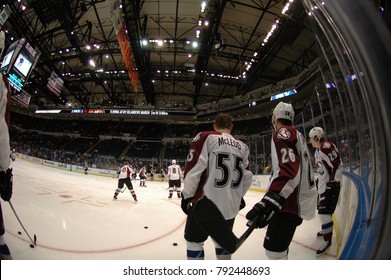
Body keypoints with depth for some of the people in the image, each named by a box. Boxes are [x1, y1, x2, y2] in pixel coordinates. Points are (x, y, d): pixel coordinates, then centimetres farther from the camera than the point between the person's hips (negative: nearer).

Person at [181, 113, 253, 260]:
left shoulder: (206, 137, -7)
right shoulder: (243, 147, 9)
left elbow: (193, 169, -13)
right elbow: (247, 177, 12)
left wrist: (187, 195, -2)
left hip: (207, 203, -5)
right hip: (231, 206, 5)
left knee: (194, 240, 13)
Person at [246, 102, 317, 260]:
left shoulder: (283, 133, -13)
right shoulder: (297, 135, 19)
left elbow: (289, 170, -29)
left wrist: (271, 200, -39)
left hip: (291, 202, -11)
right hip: (296, 199, 11)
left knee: (273, 248, -10)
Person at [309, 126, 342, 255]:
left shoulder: (326, 146, -19)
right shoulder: (318, 151, 14)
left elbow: (338, 165, -24)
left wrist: (333, 182, -23)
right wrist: (318, 179, 26)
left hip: (330, 185, -11)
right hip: (323, 185, 11)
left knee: (324, 211, -10)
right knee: (321, 209, 21)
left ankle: (327, 239, 1)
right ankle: (327, 229, 41)